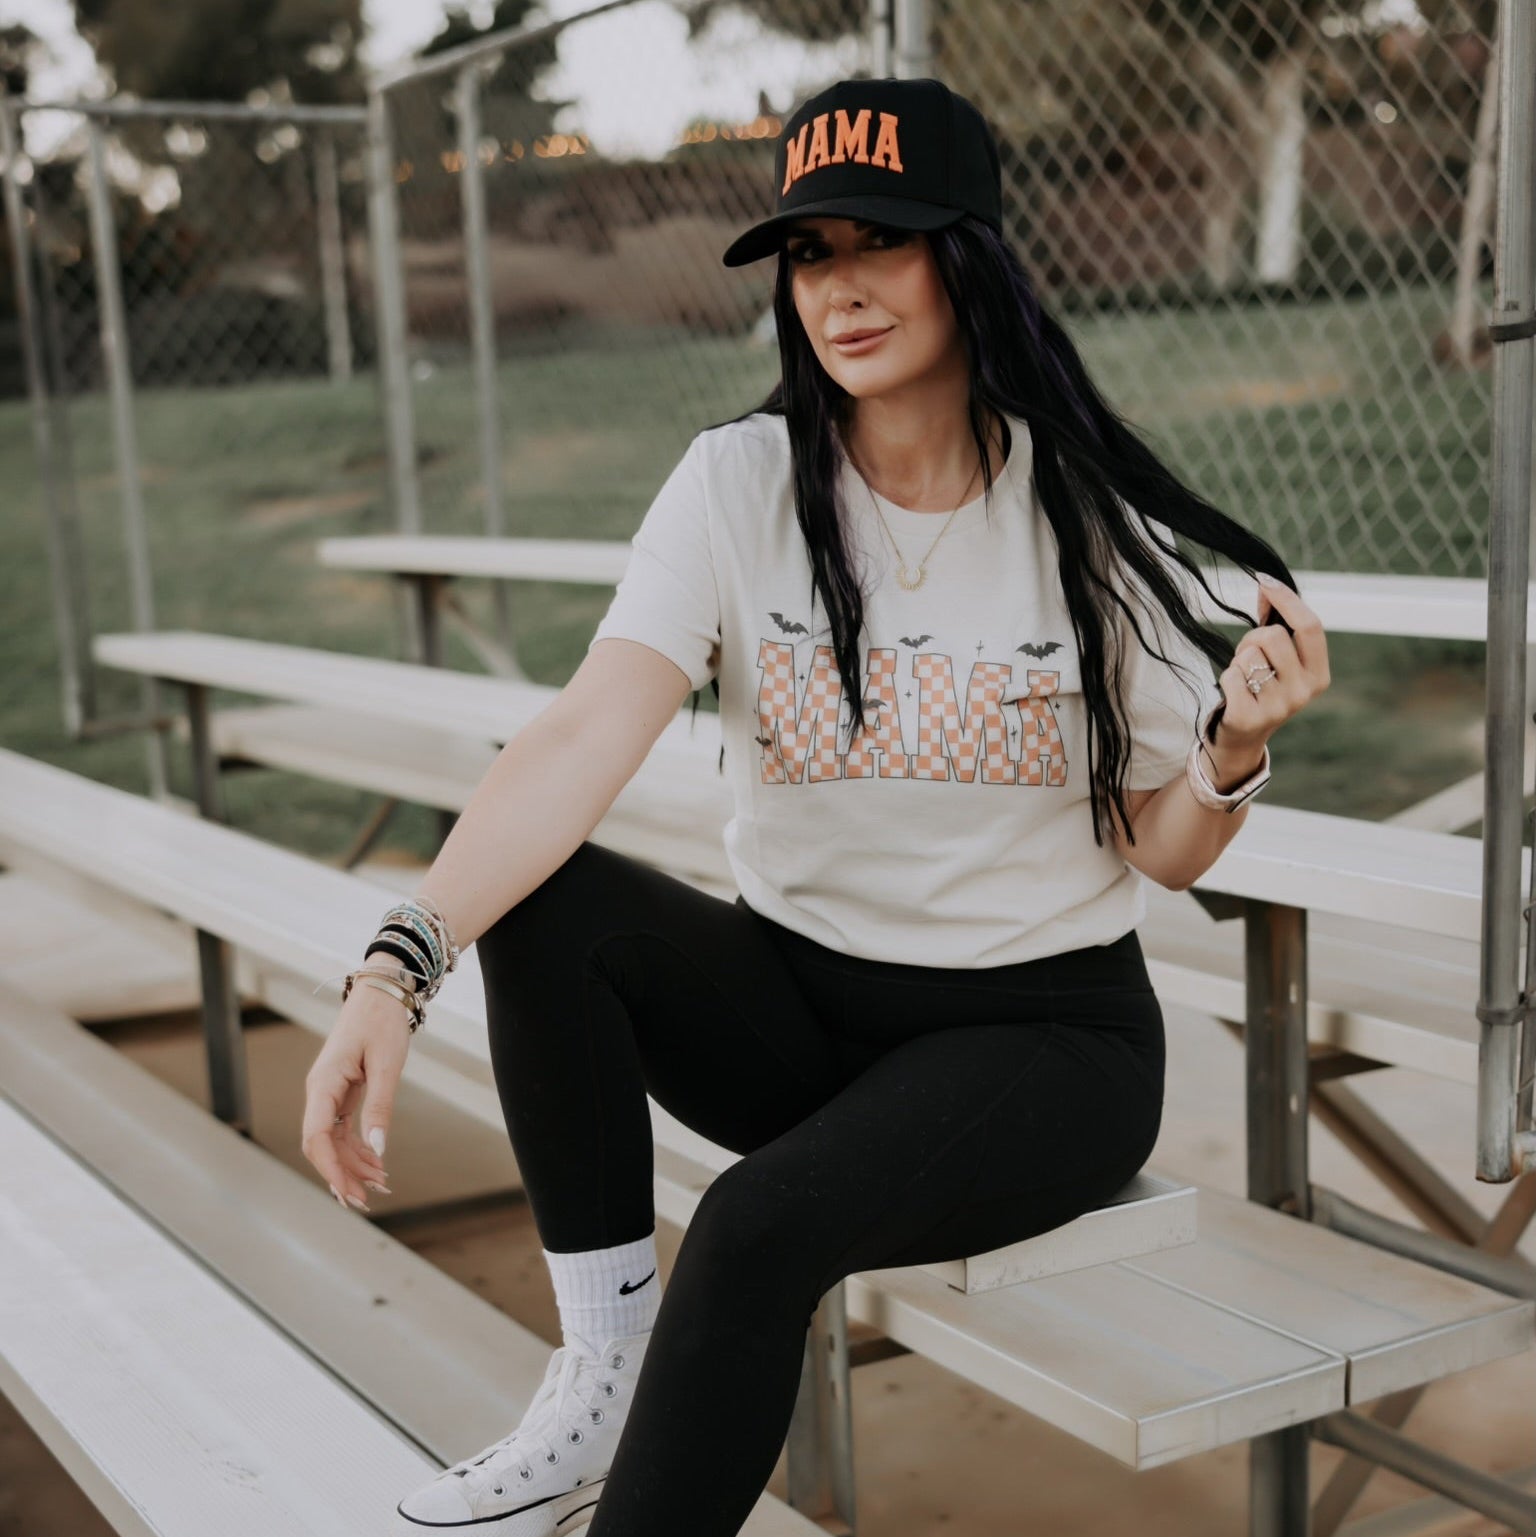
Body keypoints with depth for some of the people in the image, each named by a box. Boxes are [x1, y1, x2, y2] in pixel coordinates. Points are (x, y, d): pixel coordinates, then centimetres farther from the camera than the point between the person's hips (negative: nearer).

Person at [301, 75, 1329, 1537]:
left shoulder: (1096, 522, -8)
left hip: (1045, 1033, -2)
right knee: (541, 898, -23)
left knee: (765, 1220, -30)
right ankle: (603, 1376, -12)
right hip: (796, 1004, 3)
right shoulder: (740, 485, -6)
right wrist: (399, 964, -37)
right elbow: (587, 733, -22)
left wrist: (1236, 745, -24)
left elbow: (1165, 853, -1)